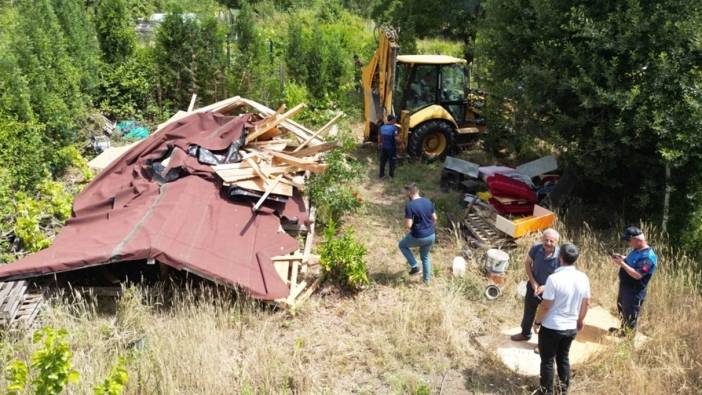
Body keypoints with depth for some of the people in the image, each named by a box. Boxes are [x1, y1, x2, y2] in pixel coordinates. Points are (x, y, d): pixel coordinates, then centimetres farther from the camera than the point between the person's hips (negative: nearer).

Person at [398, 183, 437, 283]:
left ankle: (414, 267, 18)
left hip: (418, 237, -6)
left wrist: (406, 228, 1)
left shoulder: (409, 205, -19)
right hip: (431, 236, 6)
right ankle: (427, 279, 37)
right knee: (425, 256, 28)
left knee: (402, 245, 24)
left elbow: (408, 225, -22)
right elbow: (434, 218, 9)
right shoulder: (428, 201, 0)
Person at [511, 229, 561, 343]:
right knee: (528, 312, 25)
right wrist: (533, 281, -11)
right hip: (534, 286, 4)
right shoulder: (536, 248, -20)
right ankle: (525, 334, 51)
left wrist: (545, 287, -26)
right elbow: (527, 263, -2)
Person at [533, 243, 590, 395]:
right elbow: (586, 302, 6)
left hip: (551, 327, -5)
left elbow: (546, 305, -20)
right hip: (571, 327, 5)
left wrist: (537, 322, -4)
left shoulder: (554, 278, -24)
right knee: (563, 358, 23)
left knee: (547, 360, 12)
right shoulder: (583, 278, -6)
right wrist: (581, 320, 22)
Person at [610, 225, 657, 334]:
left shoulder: (648, 257, -28)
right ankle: (624, 329, 45)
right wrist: (621, 258, 0)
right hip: (625, 286, 10)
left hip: (635, 292, -9)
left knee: (630, 315, 8)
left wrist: (622, 263, -29)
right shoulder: (637, 250, 2)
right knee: (622, 309, 26)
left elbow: (637, 275, -31)